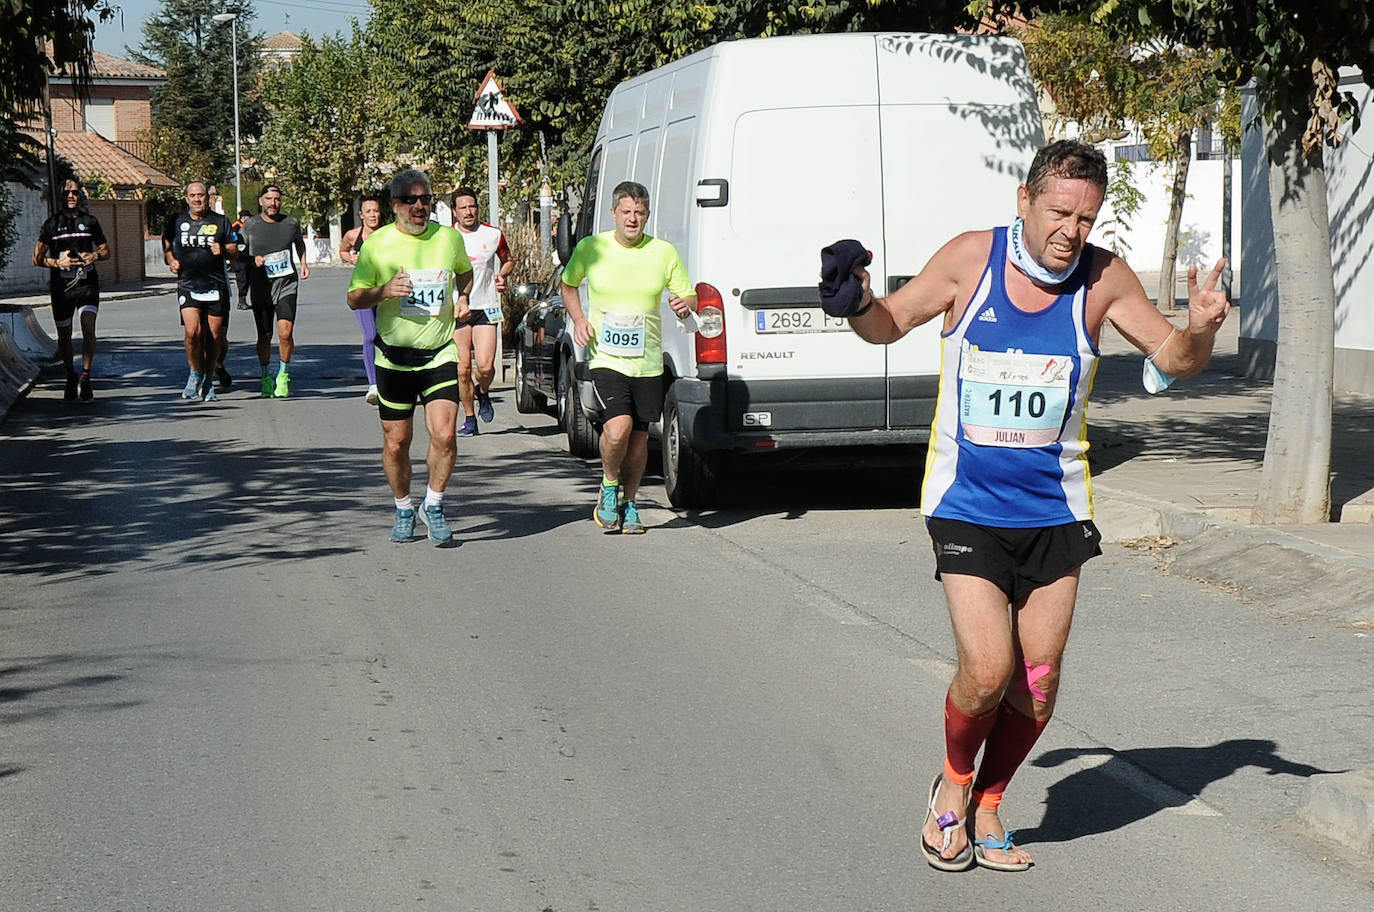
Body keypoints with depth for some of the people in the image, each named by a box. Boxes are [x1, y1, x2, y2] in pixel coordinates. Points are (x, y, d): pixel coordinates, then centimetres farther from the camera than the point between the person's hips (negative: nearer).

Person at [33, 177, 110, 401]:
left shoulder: (90, 222, 7)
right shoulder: (52, 223, 3)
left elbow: (106, 251, 16)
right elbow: (37, 259, 4)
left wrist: (95, 256, -6)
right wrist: (58, 263, -14)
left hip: (87, 284, 0)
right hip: (61, 287, 0)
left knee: (89, 328, -19)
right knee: (64, 335, 9)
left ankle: (85, 377, -11)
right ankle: (70, 378, 28)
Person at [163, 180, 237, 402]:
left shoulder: (220, 221, 5)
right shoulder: (177, 221, 7)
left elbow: (234, 251, 9)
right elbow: (166, 246, 23)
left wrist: (223, 251, -12)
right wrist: (171, 260, 4)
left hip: (216, 286, 0)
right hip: (188, 285, 0)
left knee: (215, 336, 3)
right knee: (192, 332, -16)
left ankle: (208, 382, 18)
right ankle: (195, 374, 6)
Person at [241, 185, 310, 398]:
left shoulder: (291, 223, 4)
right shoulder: (250, 226, 0)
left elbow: (299, 243, 26)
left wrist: (303, 263, 13)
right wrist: (253, 259, -9)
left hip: (286, 285, 0)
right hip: (261, 287, 0)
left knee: (285, 332, -16)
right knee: (264, 336, 5)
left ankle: (283, 375, 4)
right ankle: (266, 377, 25)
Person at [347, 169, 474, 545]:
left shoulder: (449, 238, 4)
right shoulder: (376, 243, -2)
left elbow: (464, 272, 26)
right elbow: (354, 299, 1)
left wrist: (462, 296, 5)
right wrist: (384, 291, -18)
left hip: (440, 354, 1)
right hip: (394, 356, 0)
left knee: (444, 435, -15)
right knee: (396, 443, 5)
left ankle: (433, 506, 6)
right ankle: (403, 510, 28)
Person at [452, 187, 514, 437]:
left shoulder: (493, 235, 2)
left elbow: (508, 260, 18)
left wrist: (502, 275, -1)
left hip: (486, 307, 0)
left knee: (485, 366, -11)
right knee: (463, 368, -1)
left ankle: (483, 393, 23)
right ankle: (469, 419, 13)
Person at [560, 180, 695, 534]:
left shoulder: (664, 252, 2)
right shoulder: (590, 248, -1)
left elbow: (689, 295, 10)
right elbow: (568, 285, 16)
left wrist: (685, 305, -14)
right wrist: (578, 319, 0)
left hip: (648, 362, 3)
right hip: (606, 358, -2)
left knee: (639, 438, 8)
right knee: (618, 428, -22)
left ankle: (629, 503, 29)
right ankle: (609, 487, 6)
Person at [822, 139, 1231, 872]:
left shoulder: (1103, 278, -6)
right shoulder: (970, 259, -9)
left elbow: (1172, 360, 2)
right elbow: (891, 323, 4)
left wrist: (1198, 333, -21)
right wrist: (857, 305, -18)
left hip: (1054, 510, 3)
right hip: (967, 505, -2)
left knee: (1038, 683, 4)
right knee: (986, 671, -13)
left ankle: (988, 806, 28)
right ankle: (952, 783, 17)